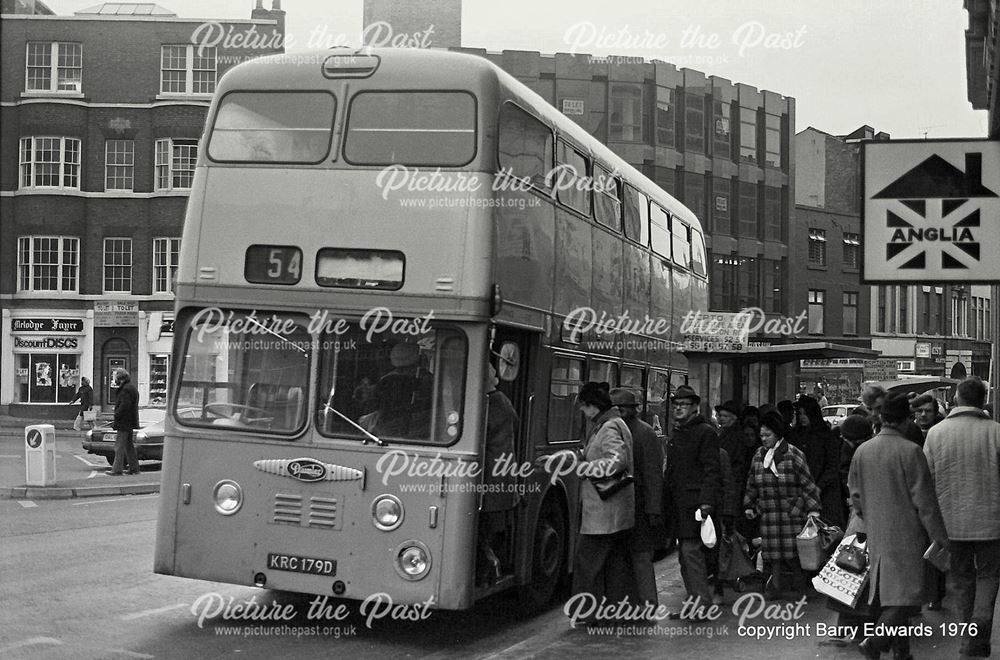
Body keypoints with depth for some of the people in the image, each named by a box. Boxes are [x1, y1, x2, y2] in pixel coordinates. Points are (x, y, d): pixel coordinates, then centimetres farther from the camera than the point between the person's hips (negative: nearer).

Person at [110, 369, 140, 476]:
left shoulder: (126, 389, -15)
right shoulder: (131, 388, 18)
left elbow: (124, 406, -22)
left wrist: (116, 418, -16)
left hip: (125, 423, -10)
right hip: (130, 423, 10)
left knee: (119, 447, -8)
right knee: (129, 446, 14)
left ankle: (116, 470, -8)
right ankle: (134, 468, 17)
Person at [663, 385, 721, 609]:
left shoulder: (705, 432, -5)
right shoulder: (675, 433, 20)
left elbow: (711, 471, -11)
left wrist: (706, 502, -20)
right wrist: (664, 501, 18)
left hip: (693, 503, -8)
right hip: (676, 503, 9)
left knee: (691, 551, -14)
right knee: (684, 554, 11)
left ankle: (702, 604, -12)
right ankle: (694, 600, 18)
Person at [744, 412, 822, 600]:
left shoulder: (793, 454, -4)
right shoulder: (759, 456, 10)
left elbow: (807, 483, -4)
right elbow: (752, 484, 20)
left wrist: (813, 508, -9)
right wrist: (749, 505, 14)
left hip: (792, 512, -4)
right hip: (768, 512, 4)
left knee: (793, 551, -4)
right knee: (773, 550, 3)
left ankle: (797, 587, 8)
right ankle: (776, 585, 11)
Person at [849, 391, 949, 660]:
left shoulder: (862, 451, 3)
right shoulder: (910, 451, -14)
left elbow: (855, 496, 11)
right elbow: (924, 500, -12)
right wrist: (940, 536, -4)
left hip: (876, 535, 6)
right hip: (905, 533, -6)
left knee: (887, 592, 14)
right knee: (905, 591, -2)